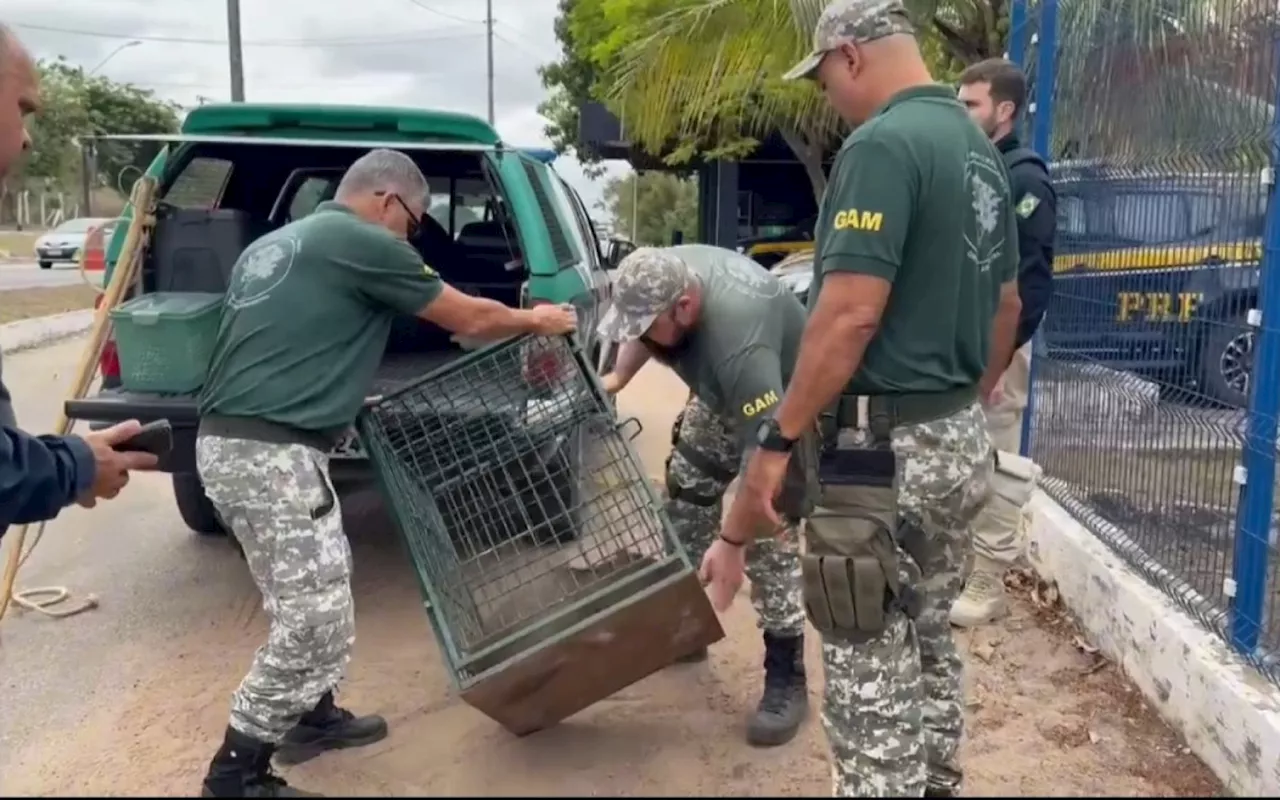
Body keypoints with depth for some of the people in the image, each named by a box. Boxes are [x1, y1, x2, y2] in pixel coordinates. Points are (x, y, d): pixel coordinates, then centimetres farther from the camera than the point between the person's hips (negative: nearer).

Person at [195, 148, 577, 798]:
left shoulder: (276, 243, 20)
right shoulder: (363, 242, -7)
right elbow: (469, 320, 2)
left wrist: (338, 394, 40)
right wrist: (536, 322, 19)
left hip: (228, 443, 10)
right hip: (272, 454, -10)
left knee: (303, 605, 24)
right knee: (316, 625, -2)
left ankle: (312, 717, 39)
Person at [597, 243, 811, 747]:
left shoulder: (740, 342, -44)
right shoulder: (665, 275, -21)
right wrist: (617, 378, 0)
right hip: (722, 393, 8)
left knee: (768, 536, -15)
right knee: (685, 489, 13)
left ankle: (787, 679, -3)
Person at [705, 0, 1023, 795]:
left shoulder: (884, 143, -16)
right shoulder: (981, 150, 12)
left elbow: (849, 316, -24)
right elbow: (1006, 307, 19)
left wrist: (778, 442, -17)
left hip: (887, 449, -10)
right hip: (960, 441, 10)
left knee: (874, 677, 2)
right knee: (930, 645, 22)